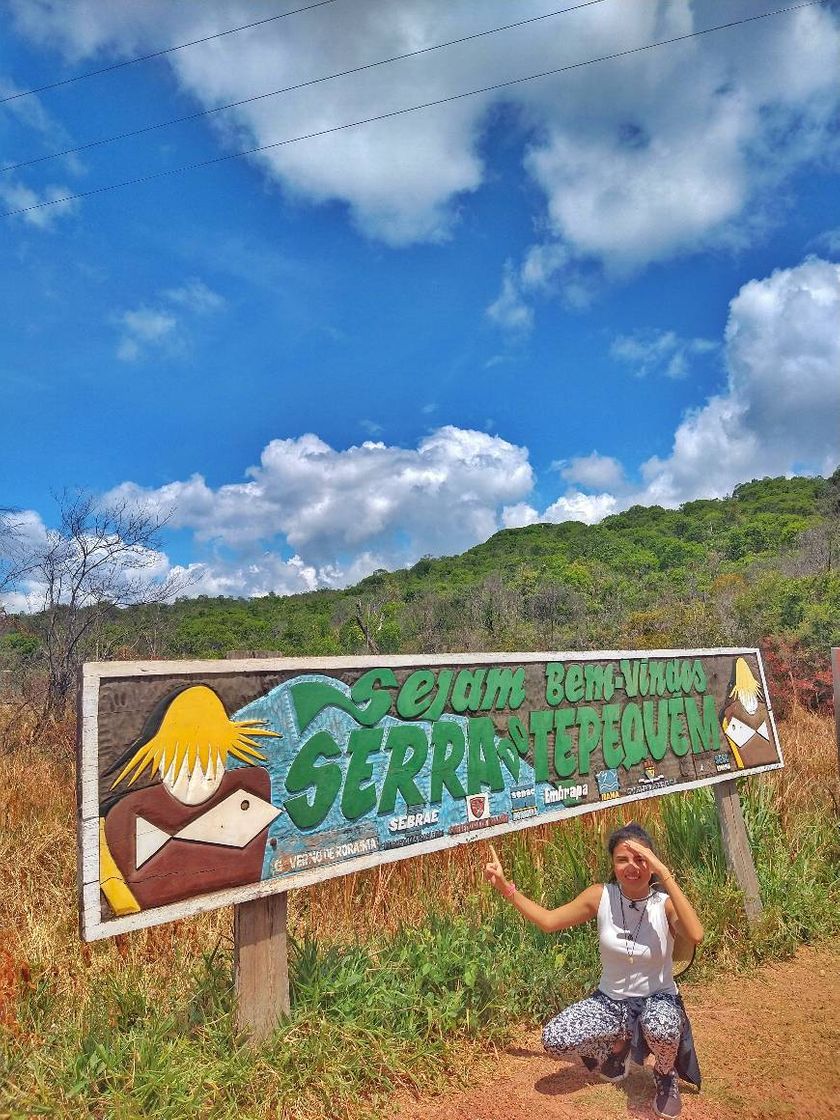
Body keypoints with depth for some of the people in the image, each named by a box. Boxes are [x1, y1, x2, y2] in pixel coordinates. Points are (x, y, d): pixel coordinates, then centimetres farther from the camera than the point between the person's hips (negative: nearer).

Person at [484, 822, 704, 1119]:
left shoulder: (665, 903, -20)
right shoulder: (600, 896, -14)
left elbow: (696, 936, -42)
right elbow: (548, 921, -8)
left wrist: (664, 874, -44)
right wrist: (505, 888, -18)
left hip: (657, 999, -3)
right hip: (610, 1000, 3)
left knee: (660, 1028, -39)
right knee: (553, 1040, -18)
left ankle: (665, 1076, 1)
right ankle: (618, 1044, 15)